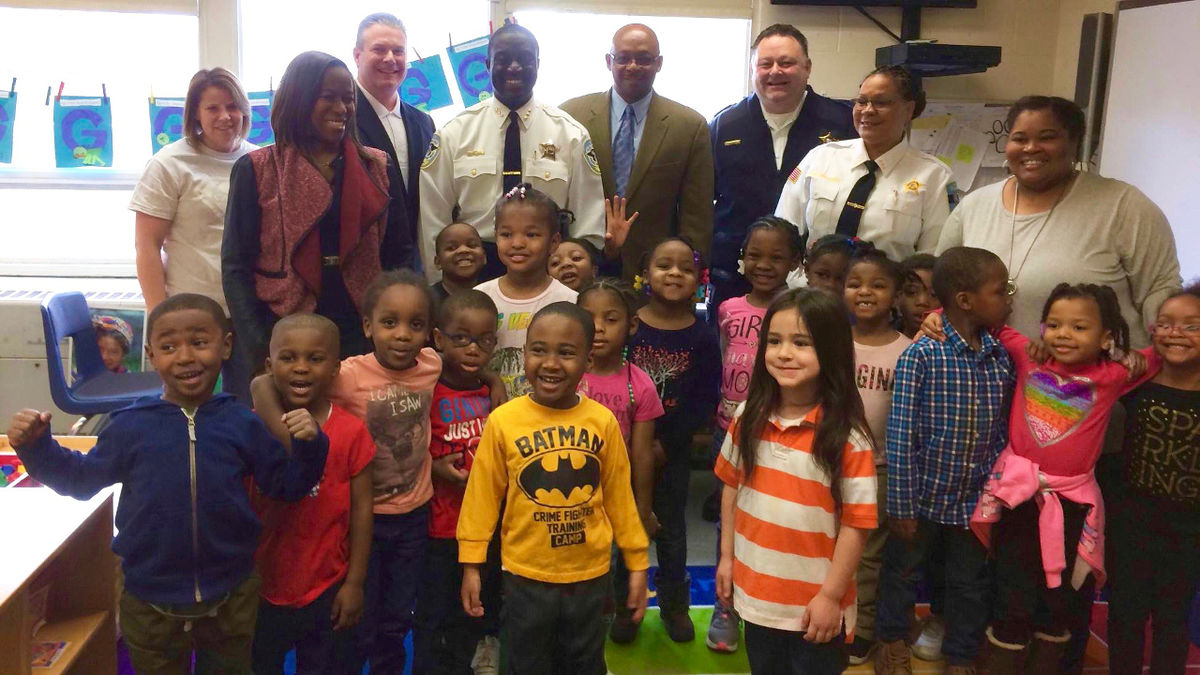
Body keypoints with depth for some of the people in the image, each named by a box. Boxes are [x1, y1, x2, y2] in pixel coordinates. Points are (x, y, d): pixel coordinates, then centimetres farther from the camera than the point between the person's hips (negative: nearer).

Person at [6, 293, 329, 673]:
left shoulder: (242, 424, -8)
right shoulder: (131, 427, -6)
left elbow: (286, 485, -2)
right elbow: (81, 478, 8)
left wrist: (307, 446, -19)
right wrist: (36, 446, -6)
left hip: (231, 600, 0)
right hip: (150, 605, 1)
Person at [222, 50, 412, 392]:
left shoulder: (377, 168, 10)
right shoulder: (256, 170, 2)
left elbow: (399, 256, 12)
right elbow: (236, 265, -1)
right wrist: (257, 350, -10)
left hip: (362, 334, 2)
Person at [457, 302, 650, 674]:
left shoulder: (603, 421, -9)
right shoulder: (503, 421, -15)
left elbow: (619, 497, 0)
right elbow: (482, 496, -6)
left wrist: (637, 562, 4)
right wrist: (471, 563, -5)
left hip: (590, 575, 2)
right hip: (526, 577, -1)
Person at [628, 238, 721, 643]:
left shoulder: (703, 338, -6)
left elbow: (705, 400, -8)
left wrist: (665, 442, -14)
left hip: (674, 450, 0)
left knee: (671, 529, 14)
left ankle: (674, 604, 32)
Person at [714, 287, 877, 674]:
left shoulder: (848, 437, -18)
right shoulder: (748, 417, -5)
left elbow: (856, 523, -15)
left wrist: (830, 595, -13)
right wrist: (726, 556, 8)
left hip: (814, 601, -4)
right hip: (756, 592, 4)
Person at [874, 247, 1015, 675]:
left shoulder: (1001, 358, -2)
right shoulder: (921, 356, -18)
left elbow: (1003, 431, 5)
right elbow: (900, 435, -17)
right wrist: (901, 506, -15)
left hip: (975, 500, 4)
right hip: (924, 495, -4)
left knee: (970, 583, 18)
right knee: (902, 569, 16)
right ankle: (892, 639, 42)